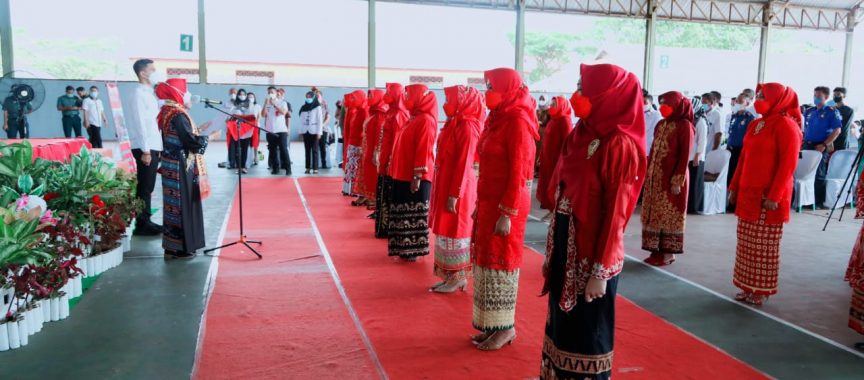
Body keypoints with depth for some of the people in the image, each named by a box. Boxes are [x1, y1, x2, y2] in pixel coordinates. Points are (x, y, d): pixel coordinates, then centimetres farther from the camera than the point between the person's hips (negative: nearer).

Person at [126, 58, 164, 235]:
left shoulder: (150, 93, 16)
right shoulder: (139, 93, -11)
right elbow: (140, 123, -16)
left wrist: (156, 147, 14)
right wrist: (145, 150, -19)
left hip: (153, 146, 9)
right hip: (145, 148, -9)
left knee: (149, 186, 13)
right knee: (144, 187, -4)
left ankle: (146, 220, 20)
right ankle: (141, 225, 2)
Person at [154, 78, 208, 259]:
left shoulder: (168, 111, 11)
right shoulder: (178, 115, -19)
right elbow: (192, 142, -21)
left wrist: (198, 130, 15)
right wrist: (209, 137, -8)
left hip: (172, 165, 10)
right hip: (180, 168, -10)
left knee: (175, 205, 14)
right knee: (182, 205, -1)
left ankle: (173, 245, 22)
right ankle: (179, 248, 6)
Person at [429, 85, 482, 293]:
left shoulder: (467, 127, -15)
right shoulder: (454, 123, 12)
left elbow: (464, 164, -19)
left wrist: (455, 194, -20)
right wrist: (446, 191, 16)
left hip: (457, 187, -9)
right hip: (445, 184, 9)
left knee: (454, 231, -1)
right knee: (446, 229, 12)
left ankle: (458, 278, 10)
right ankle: (450, 275, 20)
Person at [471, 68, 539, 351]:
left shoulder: (517, 121, -13)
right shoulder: (497, 118, 13)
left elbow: (518, 172, -17)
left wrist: (507, 214, -19)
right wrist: (480, 204, 15)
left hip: (506, 203, -9)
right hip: (488, 200, 9)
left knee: (500, 262, -1)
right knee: (486, 260, 11)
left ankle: (506, 327, 12)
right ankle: (493, 325, 21)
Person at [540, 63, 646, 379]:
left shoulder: (618, 144, -16)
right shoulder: (582, 133, 7)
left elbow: (615, 212, -16)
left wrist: (600, 271, -16)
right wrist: (553, 251, 11)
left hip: (593, 254, -7)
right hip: (567, 246, 7)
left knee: (588, 335, 7)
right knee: (562, 326, 17)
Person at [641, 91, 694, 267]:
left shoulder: (685, 125, -7)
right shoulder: (660, 125, 13)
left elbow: (685, 155, -11)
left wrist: (678, 181, -16)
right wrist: (647, 172, 11)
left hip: (672, 178, -7)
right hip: (655, 177, 7)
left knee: (670, 214, 0)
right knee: (654, 214, 8)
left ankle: (668, 252, 8)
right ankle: (657, 250, 15)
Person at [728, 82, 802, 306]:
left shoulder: (786, 125, -10)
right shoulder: (755, 124, 14)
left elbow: (788, 164, -16)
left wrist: (775, 196, -20)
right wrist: (735, 187, 14)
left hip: (769, 197, -7)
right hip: (748, 194, 7)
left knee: (764, 245, 1)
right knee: (747, 243, 10)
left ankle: (762, 291, 11)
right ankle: (748, 287, 19)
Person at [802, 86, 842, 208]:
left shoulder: (832, 112, -4)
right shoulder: (809, 112, 13)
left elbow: (837, 130, -12)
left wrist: (824, 145, -19)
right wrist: (801, 143, 9)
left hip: (821, 147, -6)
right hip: (807, 145, 6)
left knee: (819, 174, -2)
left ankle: (819, 201, 6)